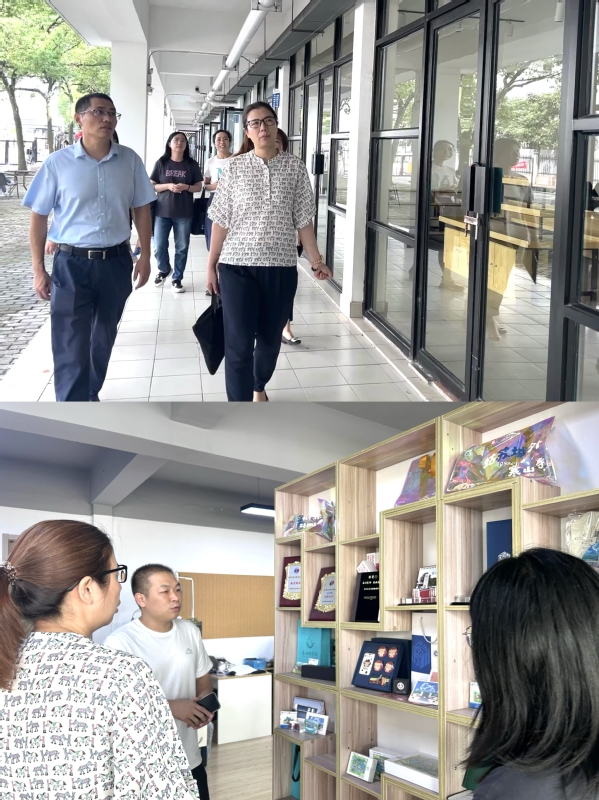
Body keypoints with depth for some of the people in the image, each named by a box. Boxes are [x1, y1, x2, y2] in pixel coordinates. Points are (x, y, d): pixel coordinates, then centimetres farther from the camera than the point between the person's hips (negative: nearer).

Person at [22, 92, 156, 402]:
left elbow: (141, 209, 10)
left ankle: (90, 394, 39)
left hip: (116, 262, 3)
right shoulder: (58, 163, -8)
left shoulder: (130, 161, 0)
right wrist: (39, 269, -4)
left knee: (103, 339, 18)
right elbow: (38, 217, -2)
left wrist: (145, 256, 7)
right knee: (71, 349, -5)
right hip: (72, 264, -3)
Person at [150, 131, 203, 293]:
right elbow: (152, 186, 2)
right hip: (162, 211, 0)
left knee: (182, 247, 4)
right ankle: (164, 270, 29)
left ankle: (177, 278, 17)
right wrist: (168, 186, -15)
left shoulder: (192, 164, 3)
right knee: (159, 246, 1)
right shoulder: (161, 163, 1)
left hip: (184, 213, 0)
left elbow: (199, 186, 6)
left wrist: (186, 187, -14)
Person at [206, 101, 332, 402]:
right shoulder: (234, 167, 0)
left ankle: (259, 386, 45)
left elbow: (303, 219, 5)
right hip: (238, 266, -2)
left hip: (281, 267, 2)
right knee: (238, 345, -5)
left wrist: (315, 260, 1)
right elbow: (221, 221, 2)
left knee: (270, 338, 15)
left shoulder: (295, 167, 2)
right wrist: (211, 265, 3)